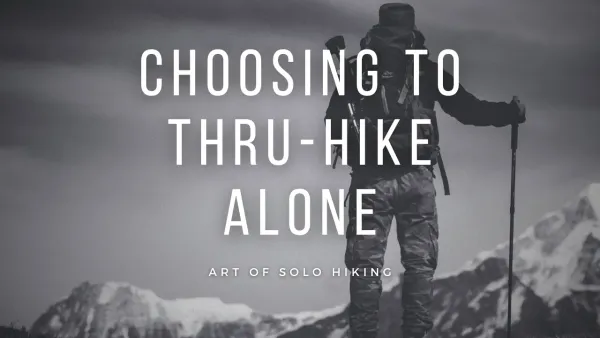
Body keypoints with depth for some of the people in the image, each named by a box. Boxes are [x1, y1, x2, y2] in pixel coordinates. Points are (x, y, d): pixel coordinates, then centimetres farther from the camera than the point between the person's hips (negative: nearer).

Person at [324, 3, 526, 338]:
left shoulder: (426, 70, 4)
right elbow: (335, 122, -1)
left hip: (416, 177, 2)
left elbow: (466, 107, 6)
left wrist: (508, 112, -7)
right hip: (371, 177, -1)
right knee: (365, 263, 0)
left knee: (421, 261, 3)